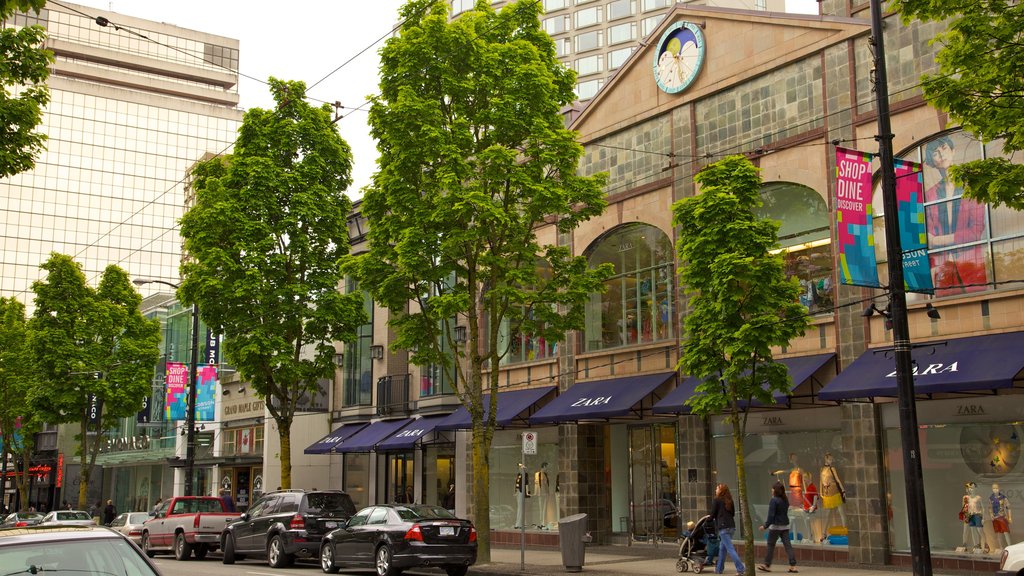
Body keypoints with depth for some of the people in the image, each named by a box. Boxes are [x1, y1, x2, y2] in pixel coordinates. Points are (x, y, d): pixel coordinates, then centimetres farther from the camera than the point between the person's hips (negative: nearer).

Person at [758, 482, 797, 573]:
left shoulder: (774, 500, -14)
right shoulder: (785, 500, 9)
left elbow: (771, 515, -18)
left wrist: (765, 526, -15)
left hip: (775, 525, -6)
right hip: (785, 526, 6)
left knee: (770, 545, 5)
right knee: (787, 545, 3)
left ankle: (767, 565, 13)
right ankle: (793, 565, -3)